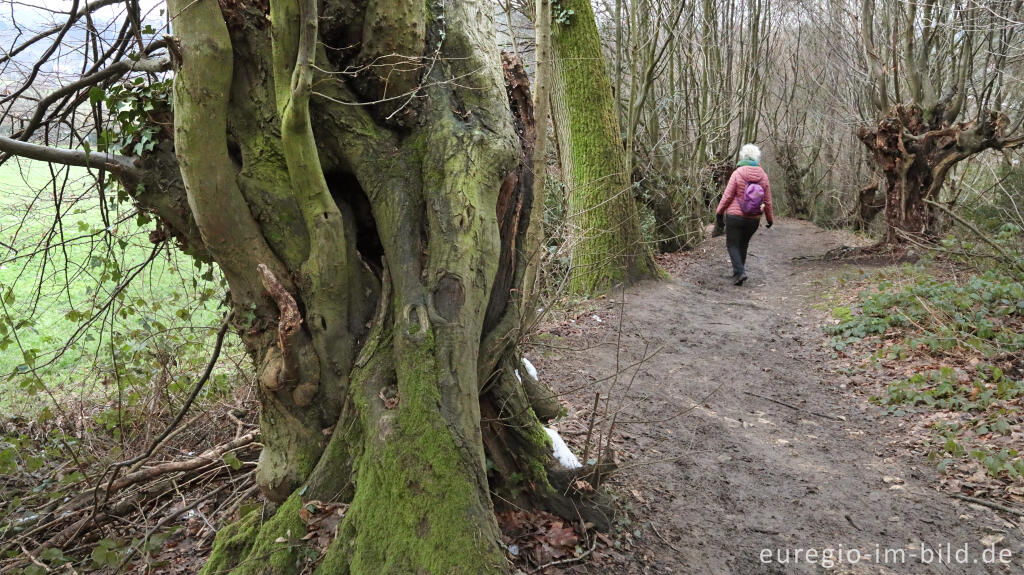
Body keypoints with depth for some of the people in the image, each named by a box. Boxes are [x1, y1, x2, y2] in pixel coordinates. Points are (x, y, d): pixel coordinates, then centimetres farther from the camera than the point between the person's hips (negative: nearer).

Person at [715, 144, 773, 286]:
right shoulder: (763, 176, 1)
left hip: (735, 216, -4)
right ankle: (738, 272, 24)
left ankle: (739, 272, -11)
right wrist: (770, 219, 16)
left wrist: (719, 213, 0)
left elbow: (727, 196, -10)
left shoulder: (737, 173, -11)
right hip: (754, 219, 4)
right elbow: (767, 201, 5)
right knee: (743, 245, 19)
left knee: (733, 245, 5)